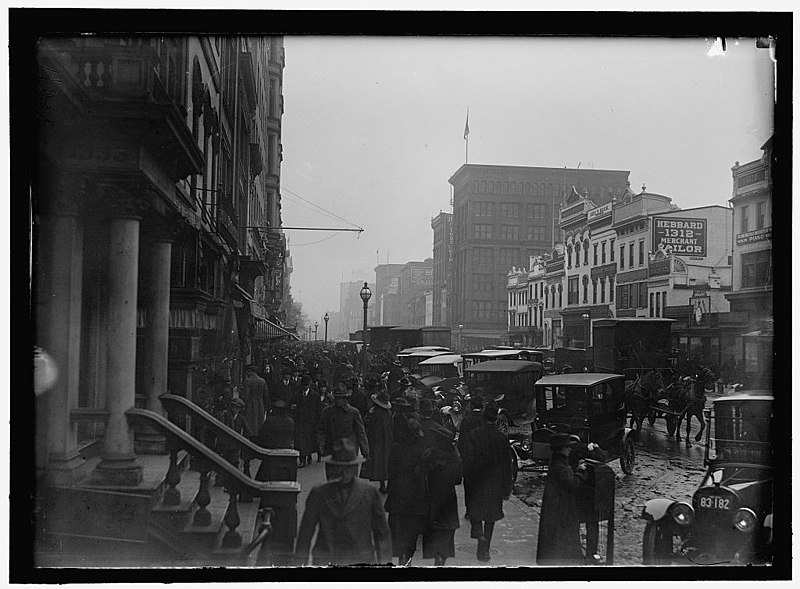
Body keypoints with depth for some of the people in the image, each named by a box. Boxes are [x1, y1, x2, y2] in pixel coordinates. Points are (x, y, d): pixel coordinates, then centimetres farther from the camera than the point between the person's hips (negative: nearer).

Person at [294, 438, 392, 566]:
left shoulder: (370, 492, 3)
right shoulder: (318, 493, 2)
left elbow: (382, 533, 7)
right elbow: (305, 532, 6)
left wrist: (385, 563, 6)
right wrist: (300, 563, 4)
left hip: (361, 561, 0)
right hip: (325, 563, 0)